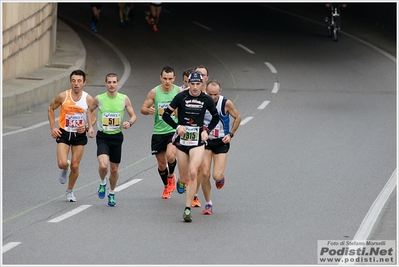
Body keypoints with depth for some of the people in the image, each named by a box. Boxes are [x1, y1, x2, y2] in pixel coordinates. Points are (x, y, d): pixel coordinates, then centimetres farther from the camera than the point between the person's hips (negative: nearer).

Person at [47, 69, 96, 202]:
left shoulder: (88, 99, -8)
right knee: (62, 164, -16)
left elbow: (93, 117, 4)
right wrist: (53, 127, -1)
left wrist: (86, 127, -16)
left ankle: (70, 191, 26)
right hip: (64, 133, -1)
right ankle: (65, 170, 23)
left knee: (75, 166, 2)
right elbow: (50, 109, 7)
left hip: (80, 135, 1)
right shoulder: (63, 96, -10)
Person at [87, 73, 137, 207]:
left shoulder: (124, 99, -4)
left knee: (114, 169, 10)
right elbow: (89, 111, 13)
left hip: (117, 137, 2)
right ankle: (102, 183, 12)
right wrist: (90, 127, 3)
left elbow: (133, 115, 5)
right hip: (102, 136, -2)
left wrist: (129, 123, -17)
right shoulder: (99, 99, -6)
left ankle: (111, 193, 34)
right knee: (103, 165, -22)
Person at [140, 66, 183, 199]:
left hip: (174, 130, -2)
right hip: (158, 132, 2)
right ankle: (166, 187, 34)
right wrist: (148, 110, -20)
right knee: (161, 163, 9)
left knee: (170, 156, -26)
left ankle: (171, 176, 6)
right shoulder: (154, 92, -2)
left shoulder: (179, 91, -4)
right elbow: (143, 108, 2)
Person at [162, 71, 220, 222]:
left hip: (198, 141, -1)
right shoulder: (181, 97, -5)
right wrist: (177, 126, -14)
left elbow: (216, 117, 16)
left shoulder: (207, 100, -1)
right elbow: (166, 114, 1)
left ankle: (188, 210, -13)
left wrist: (207, 131, 2)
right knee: (184, 177, 9)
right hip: (181, 141, 1)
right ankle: (180, 181, 50)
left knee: (193, 173, -17)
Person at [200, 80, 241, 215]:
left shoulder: (226, 103, -14)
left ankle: (221, 178, 28)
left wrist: (230, 134, -2)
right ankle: (208, 204, 11)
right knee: (205, 174, -8)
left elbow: (237, 118, 4)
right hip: (205, 140, 1)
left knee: (217, 176, -12)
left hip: (221, 142, -1)